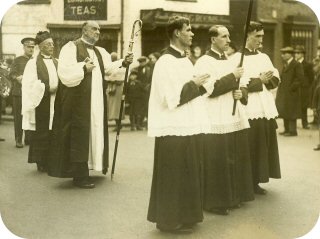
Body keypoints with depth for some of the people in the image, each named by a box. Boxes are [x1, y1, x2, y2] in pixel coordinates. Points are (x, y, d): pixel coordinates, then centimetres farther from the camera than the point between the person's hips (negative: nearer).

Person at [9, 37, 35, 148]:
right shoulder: (17, 60, 5)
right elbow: (11, 74, -3)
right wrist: (18, 78, -23)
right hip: (19, 92, -3)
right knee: (19, 117, -2)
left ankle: (28, 139, 13)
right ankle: (18, 140, 4)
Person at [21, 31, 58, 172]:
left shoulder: (56, 63, 13)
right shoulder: (33, 63, -2)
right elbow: (30, 86, -9)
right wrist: (49, 89, -17)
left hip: (55, 104, 4)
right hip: (41, 105, -4)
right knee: (41, 133, -1)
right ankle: (41, 163, 8)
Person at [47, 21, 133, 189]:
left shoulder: (100, 52, 17)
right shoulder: (71, 47, -6)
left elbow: (109, 69, 6)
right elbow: (64, 72, -17)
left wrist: (123, 63, -10)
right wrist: (83, 68, -27)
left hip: (96, 102, 8)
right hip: (77, 101, -8)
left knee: (93, 133, 10)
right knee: (79, 136, -7)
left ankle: (82, 171, 19)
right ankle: (79, 176, -1)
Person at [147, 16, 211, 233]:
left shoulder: (185, 60, 13)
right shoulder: (165, 62, -15)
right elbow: (171, 98, -21)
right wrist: (193, 84, -12)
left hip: (189, 126, 9)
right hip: (174, 129, -9)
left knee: (188, 174, 14)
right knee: (174, 177, 0)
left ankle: (184, 215, 24)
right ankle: (170, 219, 11)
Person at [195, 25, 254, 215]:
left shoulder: (231, 62, 16)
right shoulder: (204, 62, -7)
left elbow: (242, 87, 20)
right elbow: (208, 88, -19)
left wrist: (241, 93, -3)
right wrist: (232, 77, -15)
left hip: (235, 119, 8)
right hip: (216, 120, -7)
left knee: (235, 159, 10)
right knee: (217, 162, -6)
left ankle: (233, 197, 22)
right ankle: (215, 201, 4)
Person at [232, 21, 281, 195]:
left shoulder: (264, 57, 15)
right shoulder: (237, 58, -6)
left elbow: (276, 79, 11)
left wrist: (266, 79, -10)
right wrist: (260, 80, -12)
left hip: (266, 110, 7)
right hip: (249, 111, -7)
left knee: (264, 148, 8)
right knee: (250, 149, -4)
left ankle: (256, 181, 18)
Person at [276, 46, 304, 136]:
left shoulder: (297, 65, -10)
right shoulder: (285, 65, 16)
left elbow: (300, 78, -16)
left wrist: (291, 88, -17)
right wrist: (280, 90, 9)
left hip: (291, 93, -9)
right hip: (284, 93, 9)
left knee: (291, 112, -5)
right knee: (284, 111, 12)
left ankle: (293, 131, 1)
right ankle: (287, 130, 20)